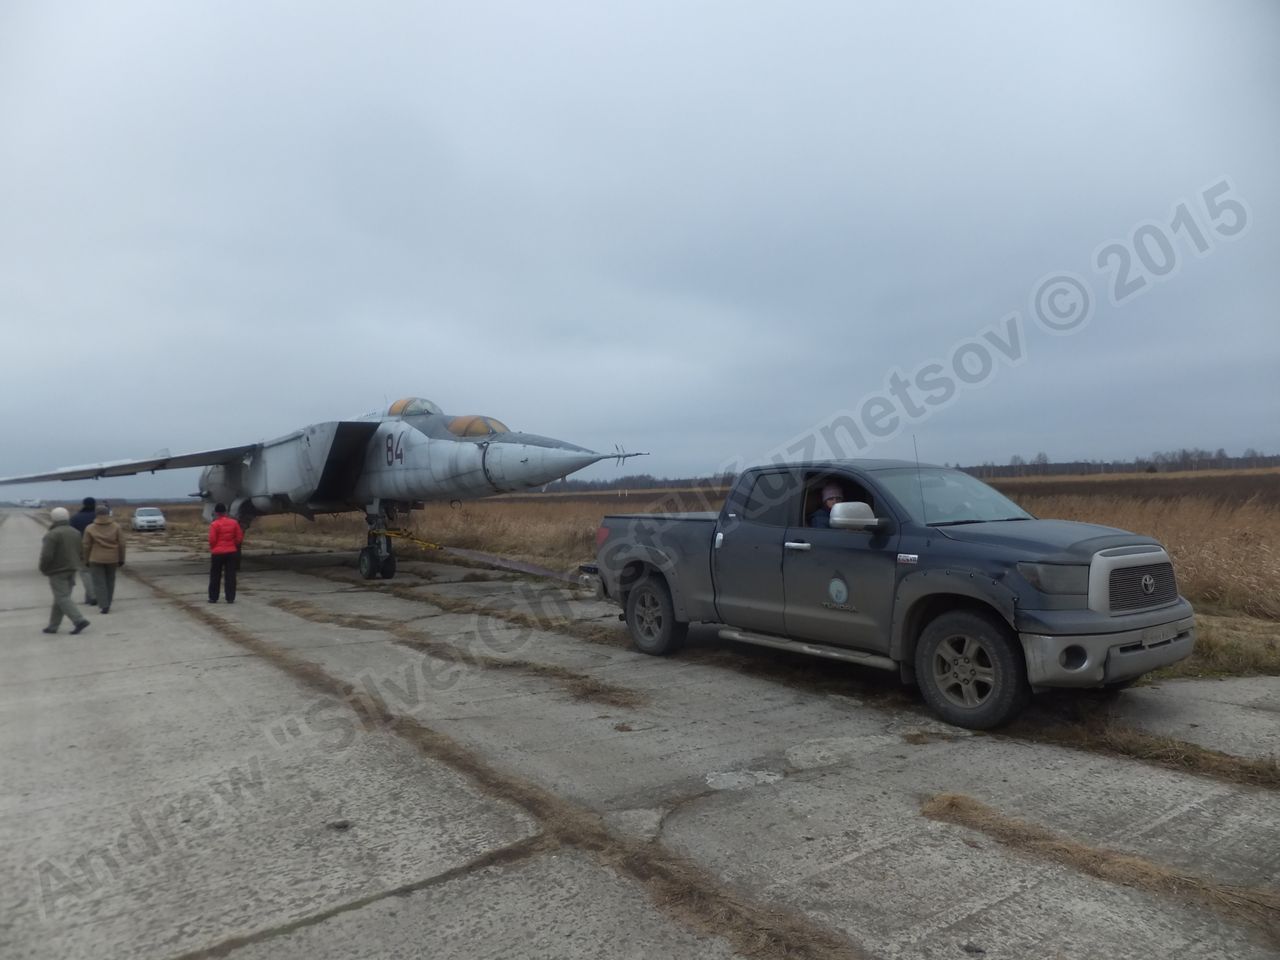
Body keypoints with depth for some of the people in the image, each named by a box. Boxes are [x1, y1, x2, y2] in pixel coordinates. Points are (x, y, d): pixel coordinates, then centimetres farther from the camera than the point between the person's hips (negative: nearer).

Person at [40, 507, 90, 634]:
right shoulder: (75, 533, 7)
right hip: (72, 569, 7)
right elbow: (79, 552, 10)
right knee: (61, 598, 13)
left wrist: (43, 568, -3)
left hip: (57, 571, -7)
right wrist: (74, 565, 18)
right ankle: (53, 626, 18)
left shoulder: (52, 535, -16)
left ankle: (79, 620, -14)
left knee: (63, 598, -4)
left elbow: (47, 555, -19)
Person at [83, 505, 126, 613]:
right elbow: (121, 544, -2)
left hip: (96, 560, -2)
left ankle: (104, 606, -9)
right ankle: (107, 604, 20)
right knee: (110, 581, 14)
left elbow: (86, 546, -1)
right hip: (112, 559, 2)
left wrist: (87, 560, 9)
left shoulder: (90, 528, -4)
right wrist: (121, 559, 6)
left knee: (99, 583, 0)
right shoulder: (116, 526, -2)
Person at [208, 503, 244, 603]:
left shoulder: (214, 524, -10)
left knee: (215, 576, 9)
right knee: (230, 576, 5)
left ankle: (213, 598, 14)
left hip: (218, 553, -3)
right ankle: (230, 598, 3)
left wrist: (212, 548, 9)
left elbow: (212, 540, -10)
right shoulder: (234, 522, 1)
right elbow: (239, 538, 3)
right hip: (231, 552, 3)